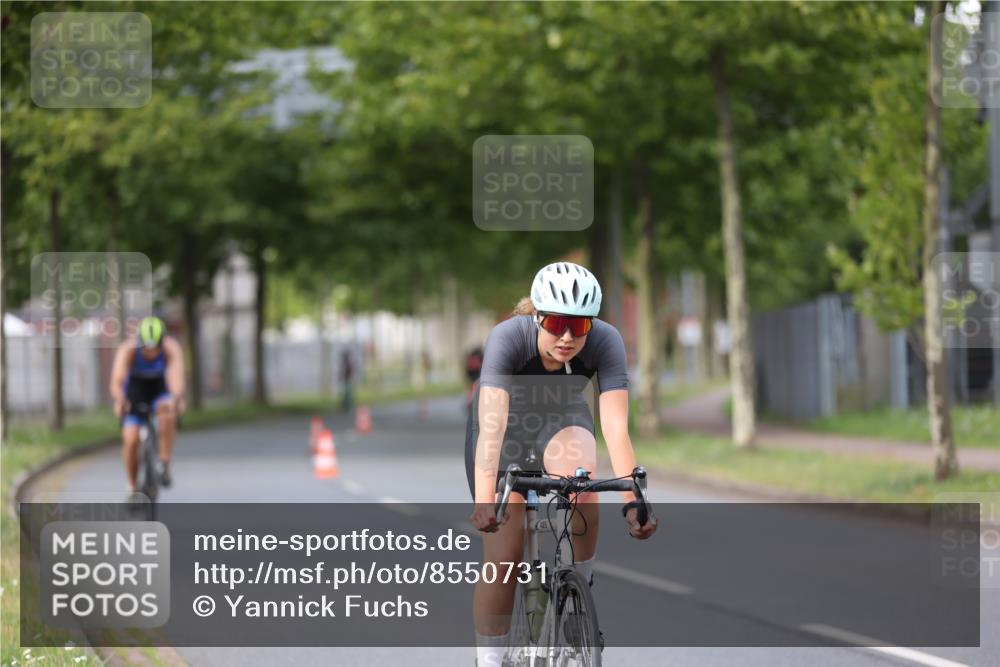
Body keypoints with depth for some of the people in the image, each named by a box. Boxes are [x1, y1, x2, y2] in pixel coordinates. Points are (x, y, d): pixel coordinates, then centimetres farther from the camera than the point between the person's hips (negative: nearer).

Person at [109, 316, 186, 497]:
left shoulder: (171, 348, -28)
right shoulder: (127, 350, -30)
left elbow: (177, 375, -44)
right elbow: (117, 380, -42)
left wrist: (177, 398, -64)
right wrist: (119, 400, -63)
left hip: (160, 390, 0)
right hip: (134, 392, 0)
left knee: (168, 413, -33)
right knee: (130, 440, -15)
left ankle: (165, 466, -23)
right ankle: (132, 488, 6)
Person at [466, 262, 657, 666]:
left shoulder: (605, 342, -29)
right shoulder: (507, 339, -34)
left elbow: (616, 428, -35)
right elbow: (492, 424, -44)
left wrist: (633, 500, -47)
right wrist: (485, 500, -56)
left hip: (563, 421, 1)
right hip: (507, 426, -1)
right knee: (503, 559, -9)